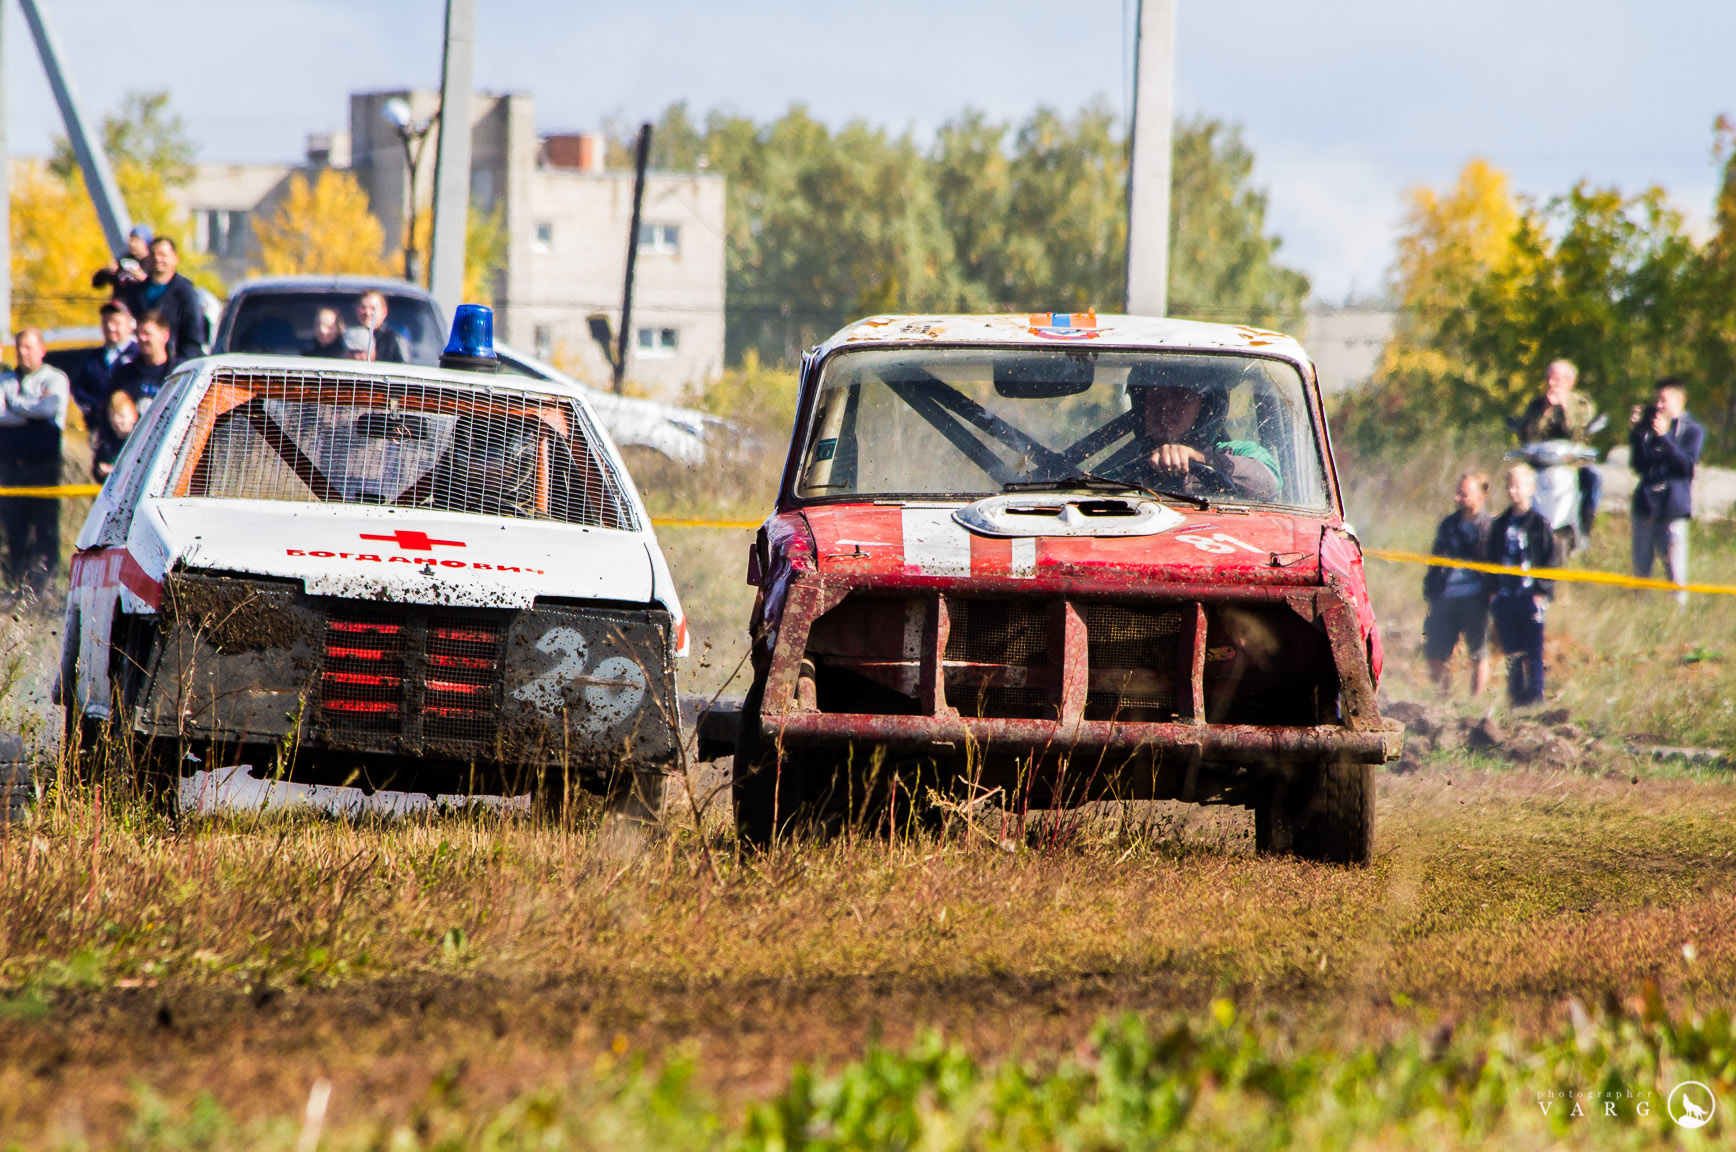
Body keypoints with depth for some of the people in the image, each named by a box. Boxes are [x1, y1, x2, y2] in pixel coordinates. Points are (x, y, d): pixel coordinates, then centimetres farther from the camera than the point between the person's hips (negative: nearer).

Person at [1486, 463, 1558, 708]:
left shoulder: (1540, 524, 0)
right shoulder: (1500, 525, 14)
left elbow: (1550, 562, -2)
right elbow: (1492, 559, 17)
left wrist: (1543, 592, -10)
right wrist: (1492, 591, 8)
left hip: (1531, 597, -5)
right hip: (1505, 598, 5)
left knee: (1533, 653, -6)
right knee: (1512, 654, 7)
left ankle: (1535, 695, -3)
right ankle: (1516, 697, 11)